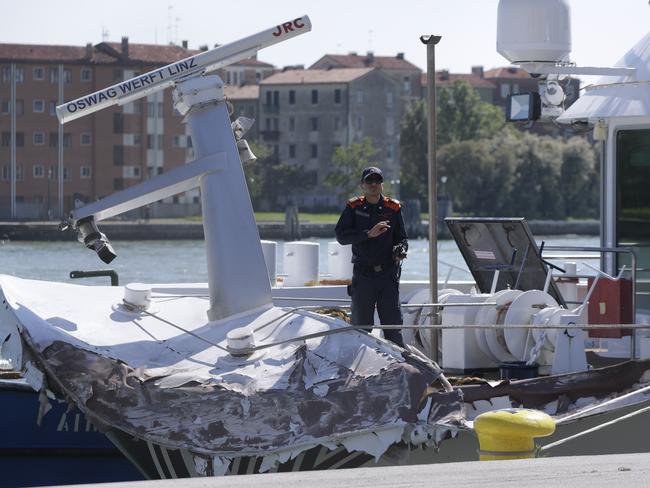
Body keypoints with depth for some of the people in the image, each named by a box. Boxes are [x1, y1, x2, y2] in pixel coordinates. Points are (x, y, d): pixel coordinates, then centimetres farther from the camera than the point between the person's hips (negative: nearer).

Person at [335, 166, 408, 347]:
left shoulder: (393, 208, 8)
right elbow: (341, 235, -7)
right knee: (361, 325, 5)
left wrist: (400, 250, -11)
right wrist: (368, 234, -18)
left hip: (389, 274, 0)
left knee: (393, 327, -1)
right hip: (363, 275, 0)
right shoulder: (353, 208, 4)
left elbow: (402, 238, 13)